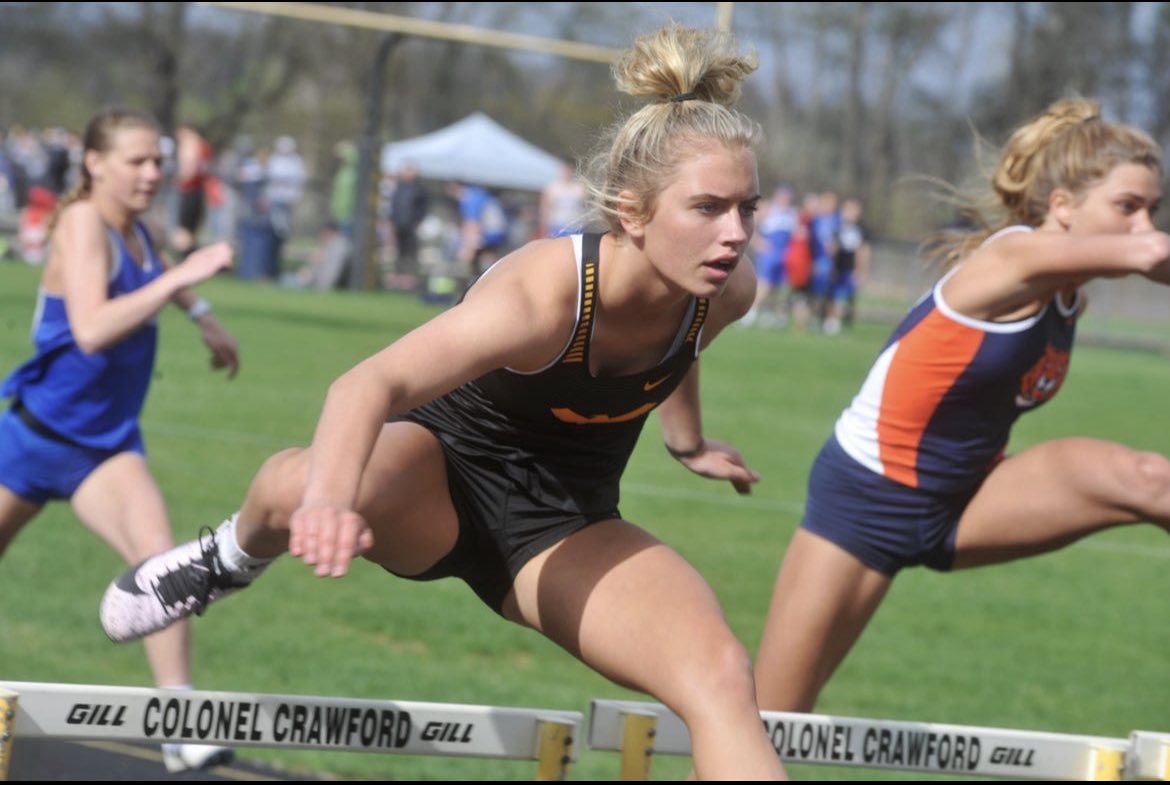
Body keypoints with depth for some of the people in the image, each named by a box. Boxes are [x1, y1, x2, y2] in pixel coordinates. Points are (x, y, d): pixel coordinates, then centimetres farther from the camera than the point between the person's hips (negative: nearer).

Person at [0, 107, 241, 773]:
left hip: (108, 445, 5)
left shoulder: (135, 228, 2)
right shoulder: (83, 223, -20)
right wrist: (181, 276, -39)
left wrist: (204, 316, 34)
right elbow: (91, 329, -37)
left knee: (158, 556, -19)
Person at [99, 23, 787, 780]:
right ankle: (234, 556, -1)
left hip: (563, 530, 4)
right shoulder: (545, 291, -32)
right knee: (304, 485, -40)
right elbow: (372, 384, -49)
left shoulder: (725, 291, -13)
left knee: (723, 679, -25)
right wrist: (330, 497, -69)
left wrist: (688, 442, 34)